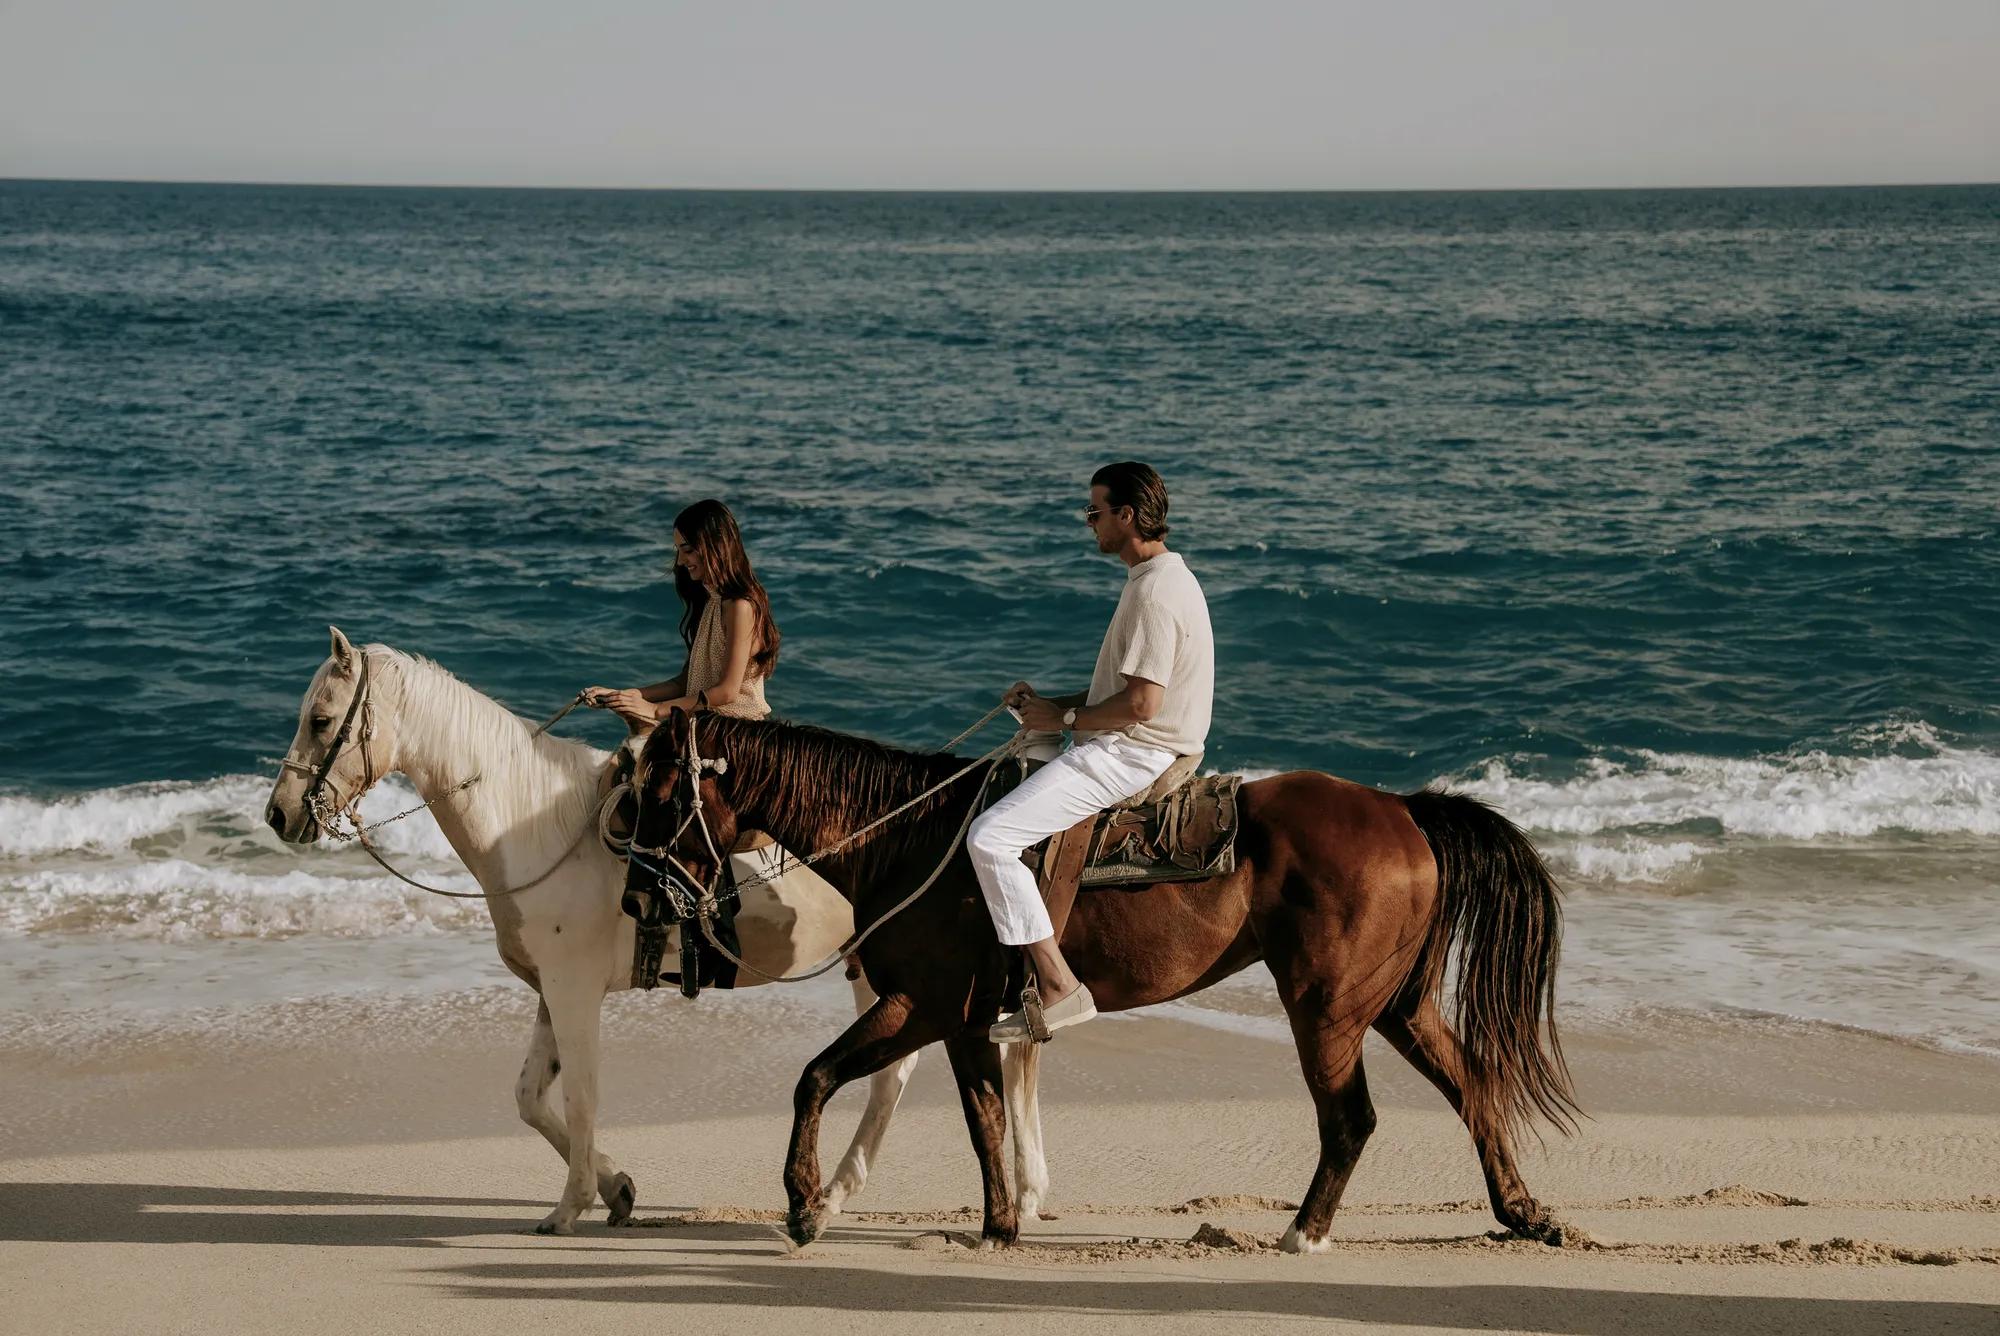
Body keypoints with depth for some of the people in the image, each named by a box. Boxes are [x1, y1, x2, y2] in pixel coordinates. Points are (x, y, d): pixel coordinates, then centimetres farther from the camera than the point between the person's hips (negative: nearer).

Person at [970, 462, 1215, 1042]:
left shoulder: (1156, 591, -19)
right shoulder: (1161, 576, 15)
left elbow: (1140, 703, -24)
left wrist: (1064, 719, -11)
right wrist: (1052, 702, 12)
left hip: (1129, 755, -11)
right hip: (1128, 750, 11)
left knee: (989, 837, -19)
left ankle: (1059, 986, -19)